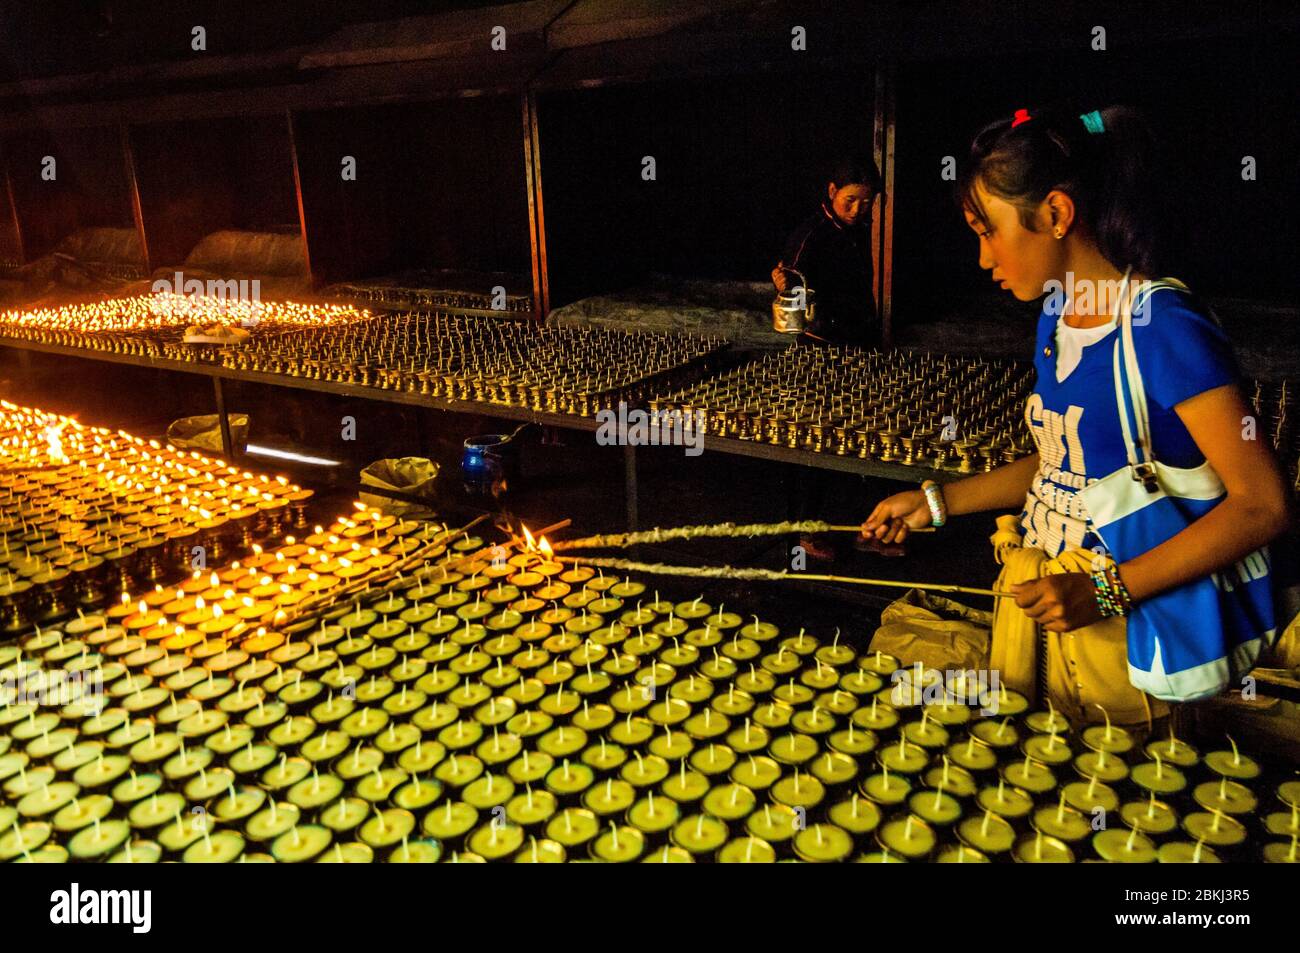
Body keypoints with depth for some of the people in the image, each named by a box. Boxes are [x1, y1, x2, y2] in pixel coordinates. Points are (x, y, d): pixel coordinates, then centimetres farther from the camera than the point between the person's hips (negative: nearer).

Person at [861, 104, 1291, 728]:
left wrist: (1107, 590, -24)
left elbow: (1262, 503, -19)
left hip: (1118, 628, -8)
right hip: (1036, 593, 8)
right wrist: (937, 502, 12)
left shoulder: (1163, 326, -17)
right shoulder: (1057, 315, 8)